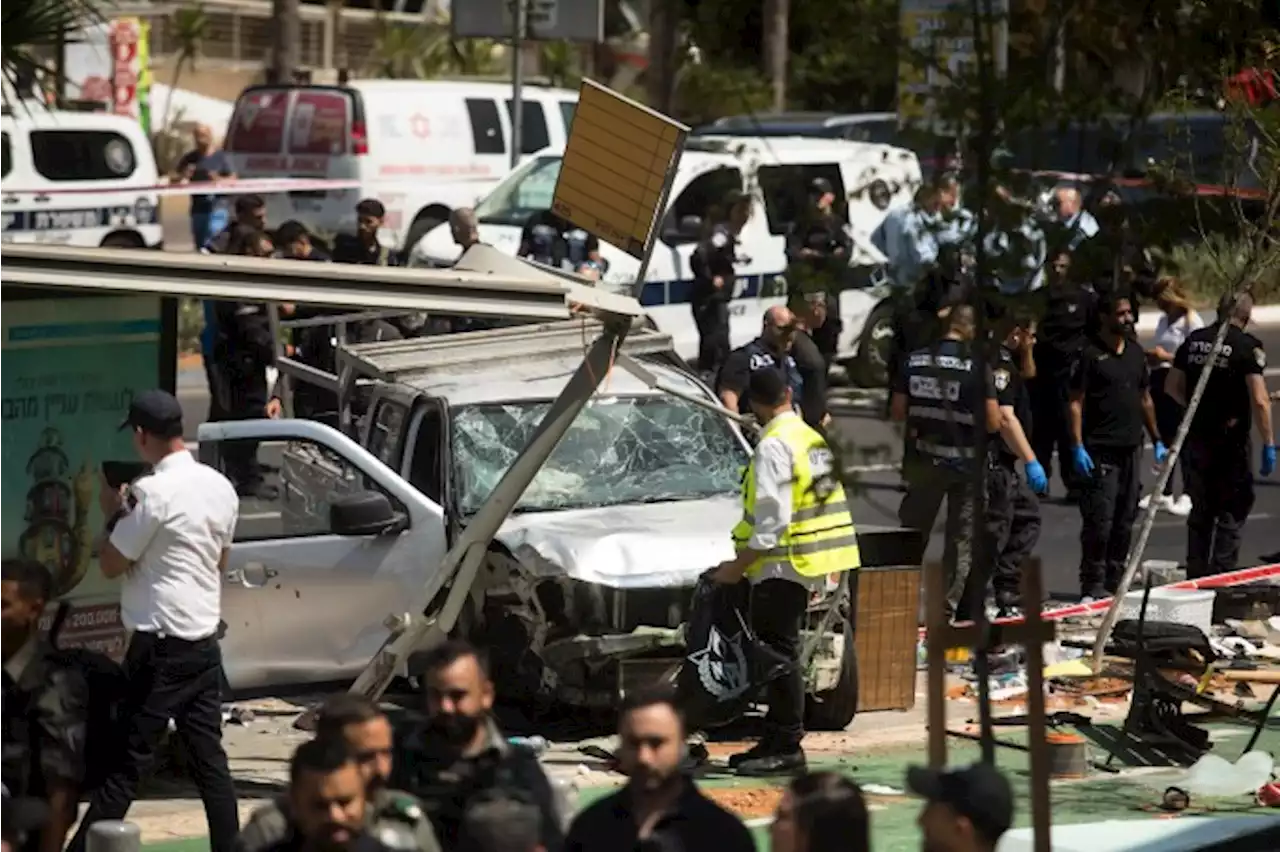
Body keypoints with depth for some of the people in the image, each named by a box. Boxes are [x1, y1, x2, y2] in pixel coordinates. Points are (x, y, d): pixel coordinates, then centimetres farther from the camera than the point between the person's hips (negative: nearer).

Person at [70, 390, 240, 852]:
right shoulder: (220, 487, 7)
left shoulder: (154, 492, -17)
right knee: (208, 757, 10)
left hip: (160, 645, -7)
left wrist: (113, 513, 4)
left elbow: (111, 565, -11)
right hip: (205, 640, 7)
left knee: (127, 762, -5)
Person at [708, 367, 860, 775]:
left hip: (783, 562, -10)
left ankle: (786, 748, -5)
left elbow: (772, 519, -21)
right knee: (780, 653, 16)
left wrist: (739, 566, -15)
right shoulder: (813, 438, 13)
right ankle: (775, 741, 22)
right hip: (806, 564, 10)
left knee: (779, 652, -6)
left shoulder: (774, 447, -15)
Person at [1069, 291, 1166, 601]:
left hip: (1131, 448, 7)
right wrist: (1078, 446, -16)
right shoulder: (1090, 354, -7)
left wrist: (1157, 440, 19)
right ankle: (1093, 584, -2)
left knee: (1125, 520, 10)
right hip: (1100, 450, -7)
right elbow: (1076, 403, -9)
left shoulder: (1136, 352, 14)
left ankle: (1115, 580, 18)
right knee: (1099, 521, -8)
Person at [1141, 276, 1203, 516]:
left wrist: (1167, 357, -17)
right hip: (1160, 381, 8)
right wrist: (1152, 356, 3)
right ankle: (1164, 493, 20)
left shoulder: (1192, 322, -10)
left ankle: (1188, 496, 0)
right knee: (1163, 439, 12)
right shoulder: (1163, 321, 14)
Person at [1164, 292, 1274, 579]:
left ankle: (1196, 572, 21)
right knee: (1232, 512, 5)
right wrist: (1268, 445, -13)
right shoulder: (1247, 346, -12)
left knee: (1200, 512, 15)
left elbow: (1172, 387, 12)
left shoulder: (1194, 340, 5)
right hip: (1231, 441, -5)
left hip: (1196, 437, 5)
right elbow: (1259, 401, -18)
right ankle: (1222, 574, 1)